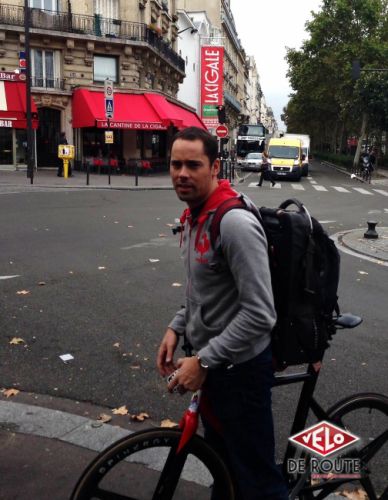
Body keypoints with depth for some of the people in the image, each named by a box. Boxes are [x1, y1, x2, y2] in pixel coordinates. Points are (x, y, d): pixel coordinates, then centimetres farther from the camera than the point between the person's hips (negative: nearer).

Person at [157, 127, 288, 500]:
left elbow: (260, 314, -28)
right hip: (214, 358, 9)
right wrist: (177, 327, 5)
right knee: (220, 455, 27)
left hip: (239, 365, -9)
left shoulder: (235, 223, -26)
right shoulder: (193, 216, 4)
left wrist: (202, 362, -23)